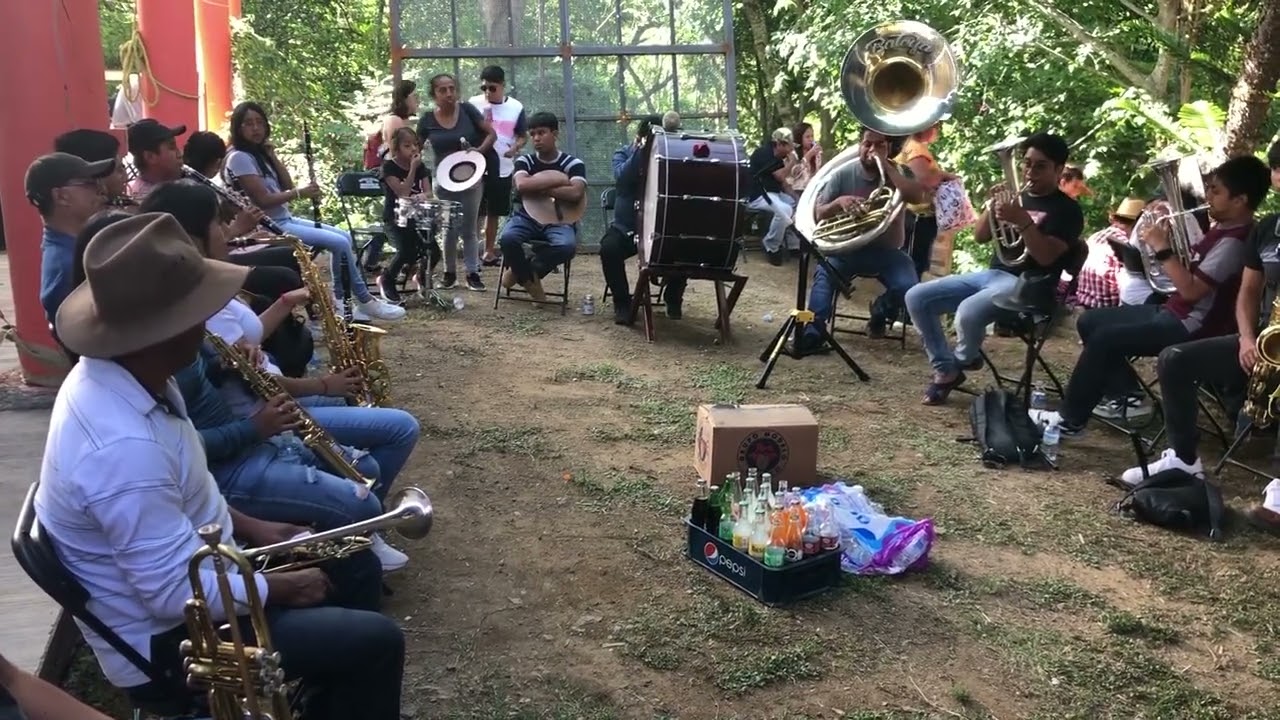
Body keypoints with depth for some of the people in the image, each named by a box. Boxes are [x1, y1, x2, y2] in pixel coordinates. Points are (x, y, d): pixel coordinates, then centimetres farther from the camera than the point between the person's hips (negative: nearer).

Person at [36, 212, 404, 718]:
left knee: (356, 568, 14)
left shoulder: (123, 374, -6)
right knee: (375, 642, -11)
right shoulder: (123, 448, -37)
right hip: (167, 639, -9)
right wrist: (282, 587, -15)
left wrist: (252, 527, 7)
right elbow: (180, 595, -30)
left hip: (185, 564, 9)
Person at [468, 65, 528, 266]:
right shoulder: (473, 104, -3)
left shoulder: (516, 107, 1)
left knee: (494, 213, 13)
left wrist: (515, 147, -14)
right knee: (476, 213, -4)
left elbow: (523, 135, 7)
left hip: (503, 169, 3)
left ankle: (489, 252, 25)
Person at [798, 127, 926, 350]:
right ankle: (813, 331, -33)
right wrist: (838, 202, -22)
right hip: (847, 249, 0)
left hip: (887, 251, 0)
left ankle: (879, 313, 8)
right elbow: (819, 214, 0)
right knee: (823, 274, -30)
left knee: (907, 287, -25)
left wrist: (887, 167, -19)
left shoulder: (899, 172, 1)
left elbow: (917, 197, -21)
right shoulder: (844, 174, 0)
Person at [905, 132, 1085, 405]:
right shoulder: (1016, 197, 18)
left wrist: (1024, 221, -26)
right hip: (991, 273, 7)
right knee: (917, 297, -10)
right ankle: (946, 370, -2)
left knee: (969, 311, -37)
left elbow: (1046, 257, -15)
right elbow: (980, 236, 12)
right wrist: (992, 206, -5)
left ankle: (964, 358, -2)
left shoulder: (1066, 209, -2)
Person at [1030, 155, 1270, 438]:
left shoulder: (1234, 242, -20)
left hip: (1191, 327, -11)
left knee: (1104, 339, -22)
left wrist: (1162, 248, -19)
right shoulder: (1222, 228, 11)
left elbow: (1191, 290, -26)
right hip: (1172, 312, 11)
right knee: (1089, 322, 8)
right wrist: (1172, 235, 1)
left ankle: (1069, 419, -13)